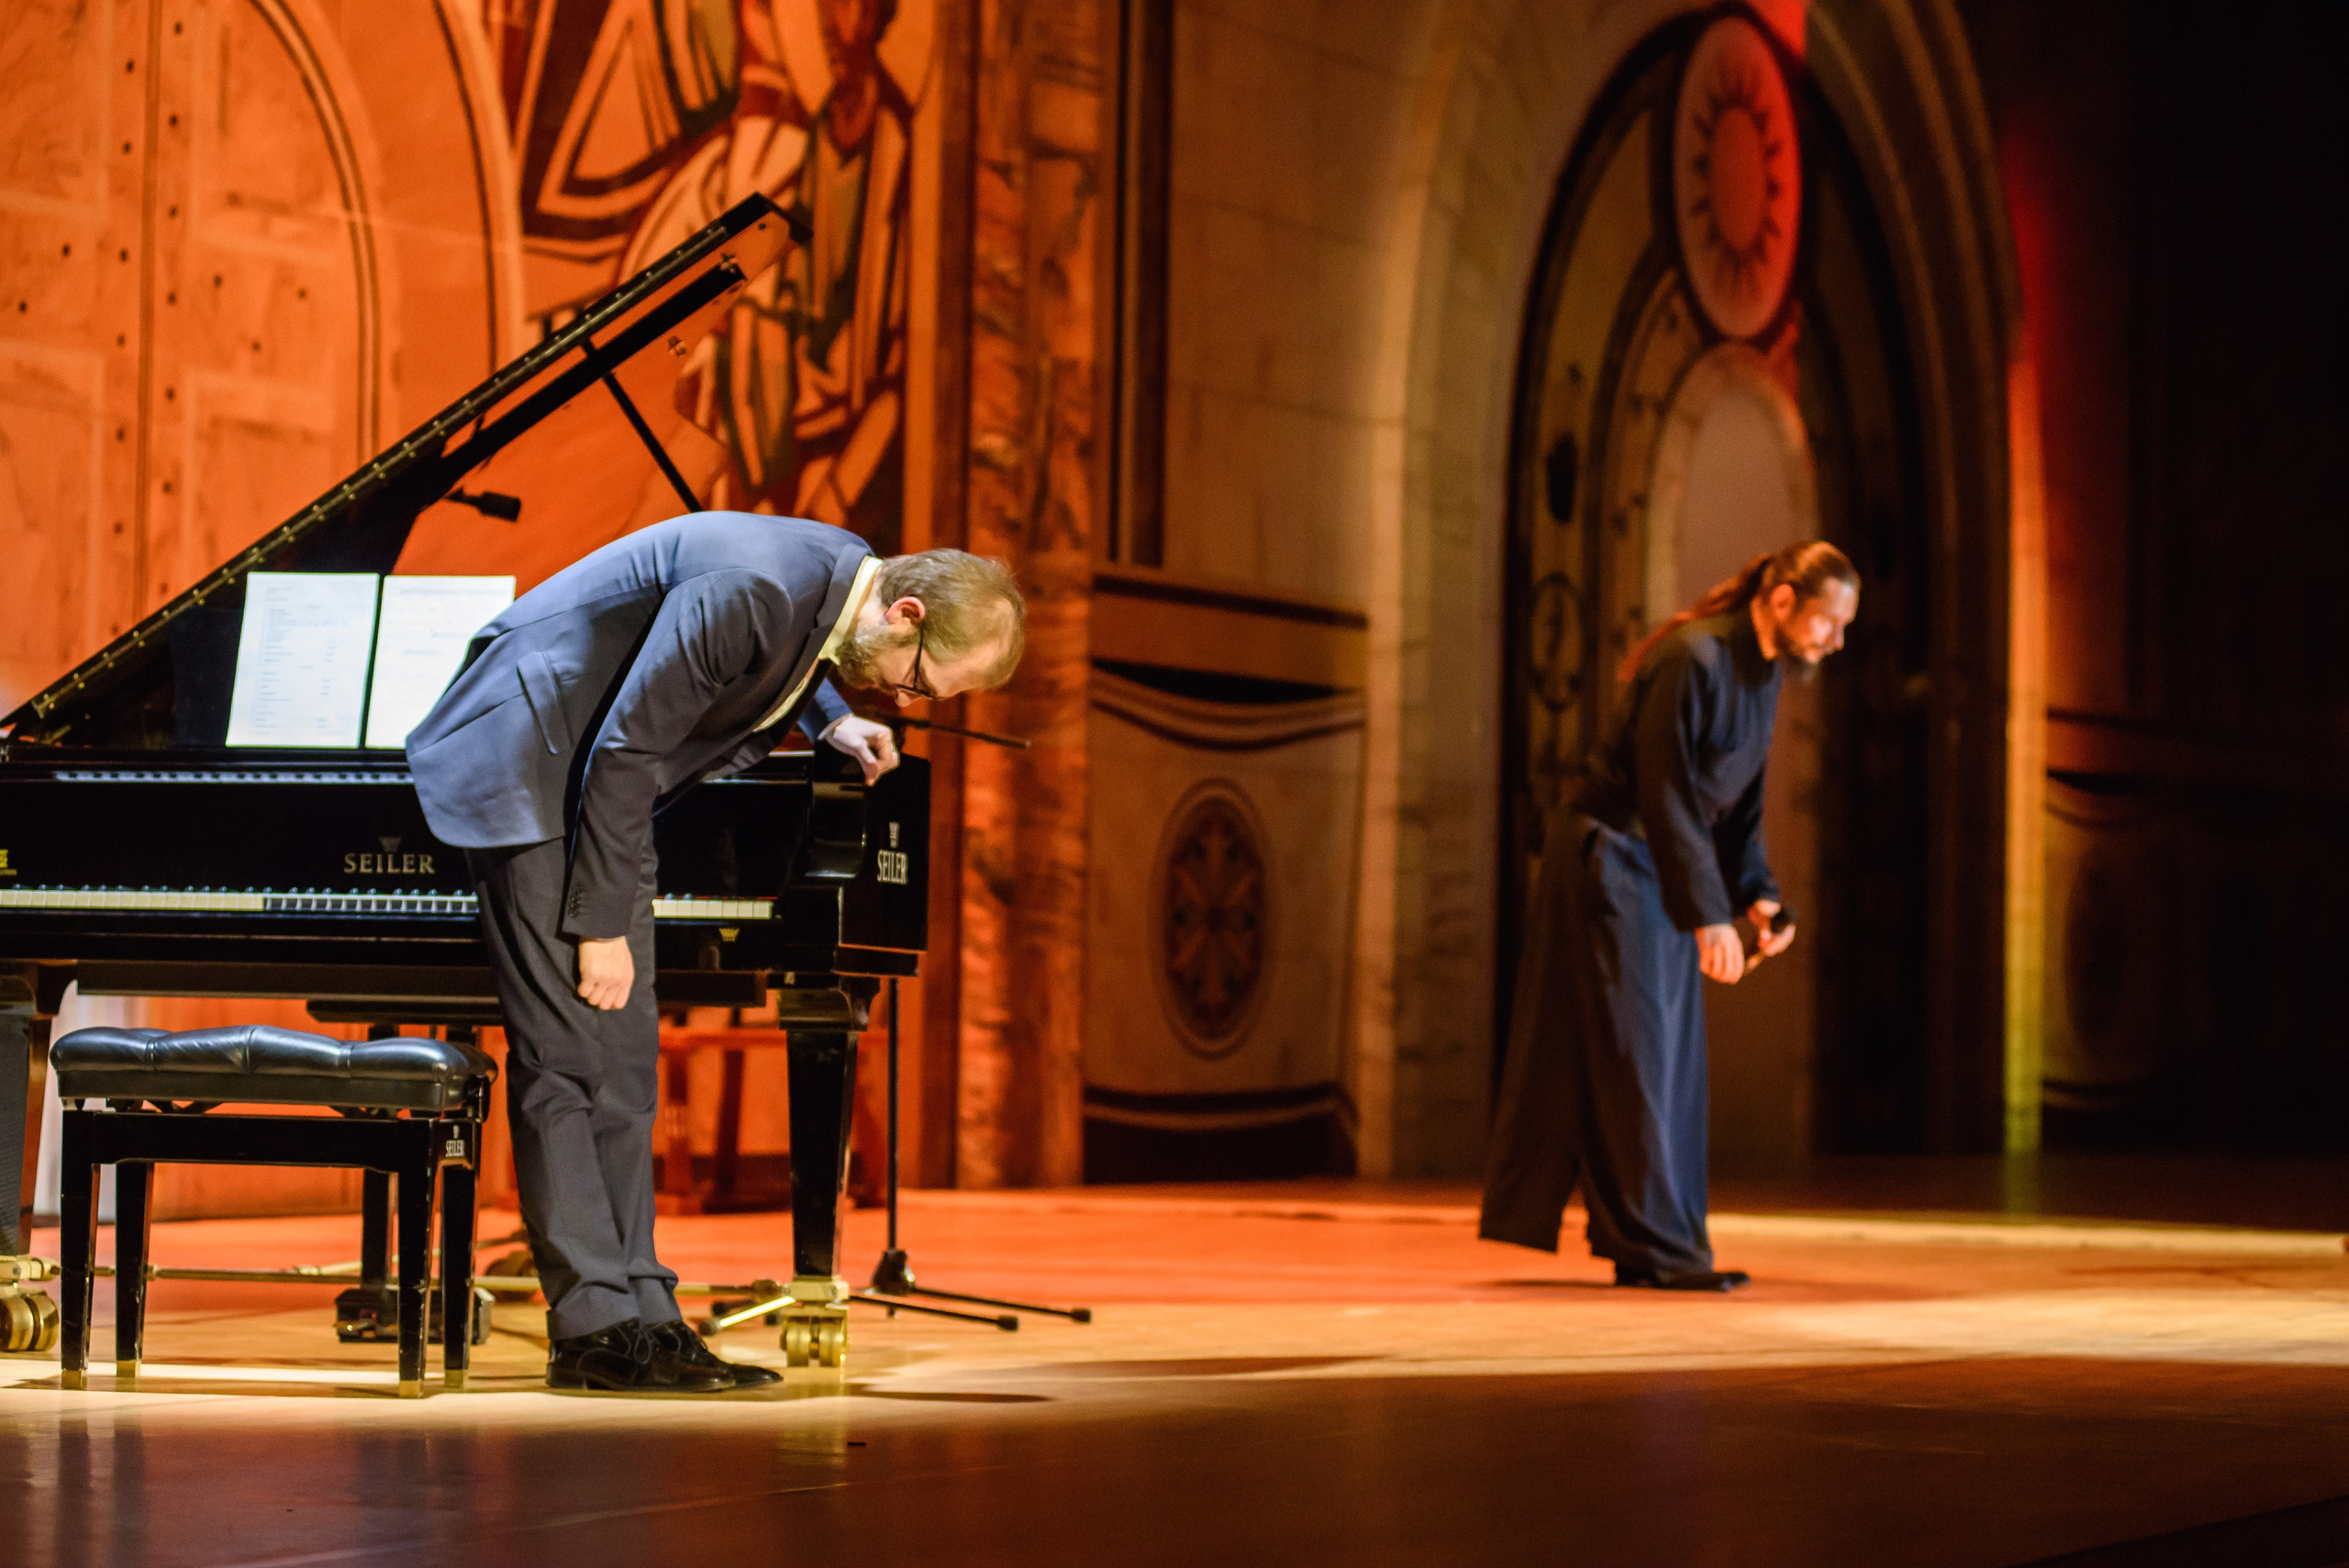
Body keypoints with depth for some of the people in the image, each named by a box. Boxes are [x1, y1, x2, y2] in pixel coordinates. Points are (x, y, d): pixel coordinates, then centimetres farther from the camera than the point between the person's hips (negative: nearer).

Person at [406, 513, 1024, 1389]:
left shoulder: (844, 578, -3)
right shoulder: (752, 591, -30)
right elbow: (623, 752, -27)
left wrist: (832, 725, 1)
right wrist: (601, 926, -22)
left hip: (601, 781, 10)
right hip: (531, 757, -10)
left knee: (626, 1058, 7)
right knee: (568, 1051, -11)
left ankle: (638, 1312, 8)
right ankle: (594, 1328, -11)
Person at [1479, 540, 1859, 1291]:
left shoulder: (1763, 672, 7)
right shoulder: (1693, 660, -22)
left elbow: (1738, 801, 14)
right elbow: (1665, 795, -23)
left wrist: (1757, 894, 1)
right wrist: (1709, 916, -23)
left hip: (1663, 871, 10)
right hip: (1609, 857, -10)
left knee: (1672, 1057, 9)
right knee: (1632, 1052, -8)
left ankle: (1661, 1249, 13)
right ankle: (1651, 1245, -6)